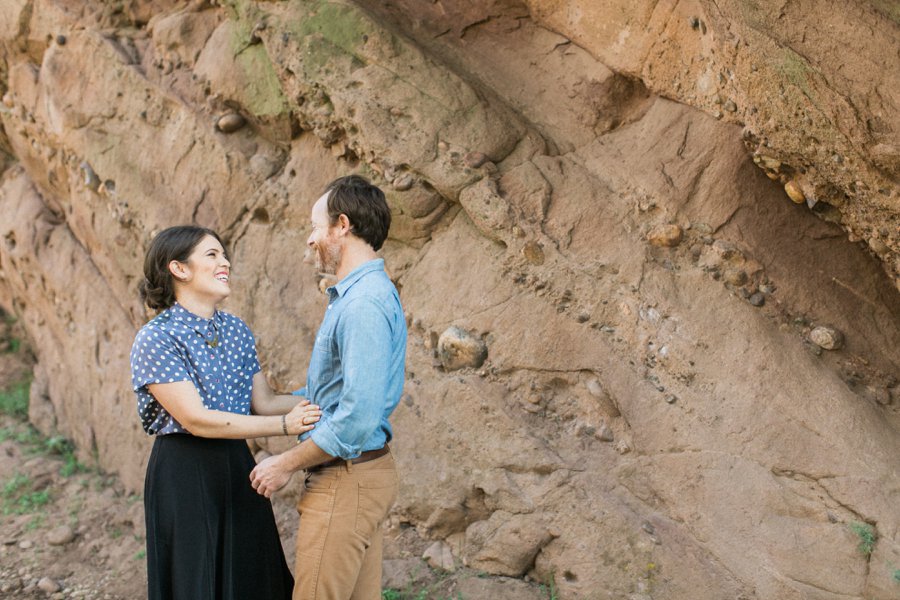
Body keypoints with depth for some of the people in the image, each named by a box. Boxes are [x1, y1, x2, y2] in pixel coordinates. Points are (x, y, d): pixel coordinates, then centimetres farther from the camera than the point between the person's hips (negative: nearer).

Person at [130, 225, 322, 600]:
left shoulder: (236, 330, 8)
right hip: (185, 477, -6)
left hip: (238, 470, 7)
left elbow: (262, 401, 7)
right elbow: (196, 420, -20)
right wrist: (285, 425, -23)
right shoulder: (155, 339, -14)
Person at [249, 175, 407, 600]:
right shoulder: (351, 295, 14)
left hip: (346, 479, -10)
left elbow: (358, 416, -26)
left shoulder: (364, 304, -20)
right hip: (355, 474, 10)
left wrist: (286, 465, -15)